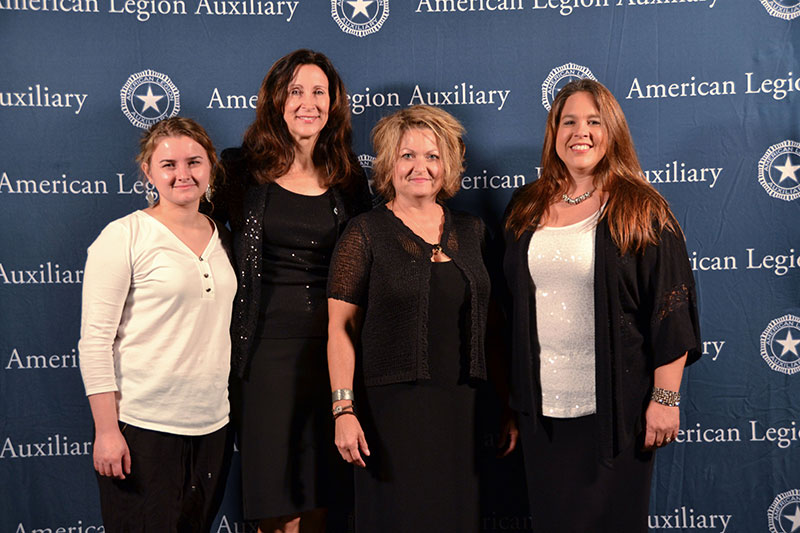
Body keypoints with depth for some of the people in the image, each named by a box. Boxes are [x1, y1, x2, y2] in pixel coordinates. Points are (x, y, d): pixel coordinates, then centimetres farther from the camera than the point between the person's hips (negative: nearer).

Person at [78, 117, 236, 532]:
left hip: (212, 424, 5)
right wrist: (106, 431, -13)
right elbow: (95, 340, -9)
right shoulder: (124, 237, -7)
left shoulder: (220, 237, 9)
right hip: (142, 427, -5)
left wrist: (237, 415, 13)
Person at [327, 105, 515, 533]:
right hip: (392, 410, -4)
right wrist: (343, 409, -14)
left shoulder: (470, 232, 11)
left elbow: (487, 323, 13)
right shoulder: (366, 233, -1)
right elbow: (340, 327, -5)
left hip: (463, 409, 4)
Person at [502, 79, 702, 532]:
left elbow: (670, 311, -7)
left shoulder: (642, 211, -4)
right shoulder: (527, 210, 8)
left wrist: (665, 398, -12)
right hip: (544, 403, 4)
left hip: (616, 405, -4)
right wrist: (514, 393, 12)